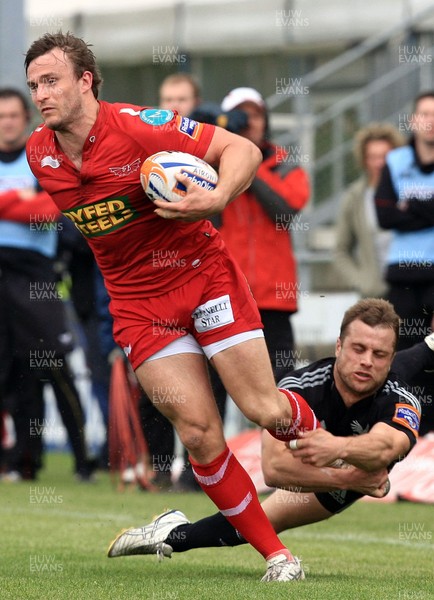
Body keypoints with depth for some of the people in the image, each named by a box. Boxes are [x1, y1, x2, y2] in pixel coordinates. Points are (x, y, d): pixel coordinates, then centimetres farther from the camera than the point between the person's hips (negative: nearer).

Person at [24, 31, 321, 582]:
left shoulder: (138, 126, -18)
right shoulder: (39, 154, -2)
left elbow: (242, 149, -16)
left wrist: (217, 199, -32)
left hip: (204, 275, -3)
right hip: (137, 304, 4)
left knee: (265, 411, -8)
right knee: (198, 433, -7)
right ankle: (276, 555, 4)